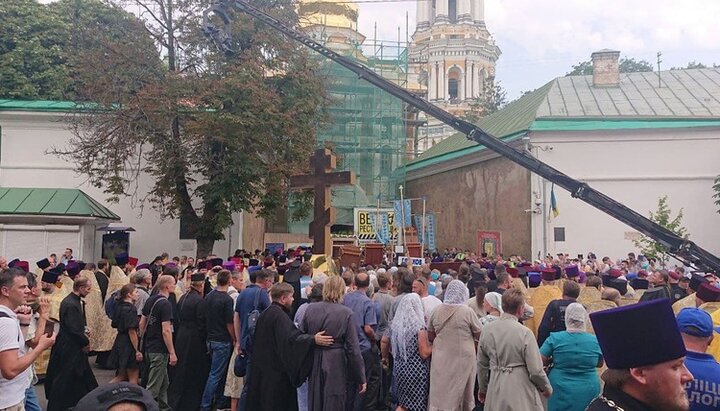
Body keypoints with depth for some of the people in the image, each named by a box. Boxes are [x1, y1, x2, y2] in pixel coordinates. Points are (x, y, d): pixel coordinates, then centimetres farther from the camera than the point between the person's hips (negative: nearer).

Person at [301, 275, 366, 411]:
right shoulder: (346, 313, -13)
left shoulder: (310, 308, -4)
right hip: (336, 366, -3)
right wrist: (360, 378, -4)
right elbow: (353, 348, -12)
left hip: (314, 364, 4)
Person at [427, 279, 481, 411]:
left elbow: (430, 337, 6)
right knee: (459, 394, 11)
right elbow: (479, 335, -2)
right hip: (462, 359, -3)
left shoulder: (437, 311, -1)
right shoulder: (467, 311, -12)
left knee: (440, 392, 11)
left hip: (440, 360, 3)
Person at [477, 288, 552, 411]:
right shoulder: (524, 333, -18)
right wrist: (547, 388, 5)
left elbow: (481, 364, 8)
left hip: (495, 392, 4)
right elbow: (535, 370, -14)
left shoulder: (486, 330, -3)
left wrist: (482, 388, 22)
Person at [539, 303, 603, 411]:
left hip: (560, 392, -1)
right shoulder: (595, 340, -6)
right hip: (588, 394, 1)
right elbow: (600, 364, 10)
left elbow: (540, 361, -9)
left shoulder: (555, 338, -12)